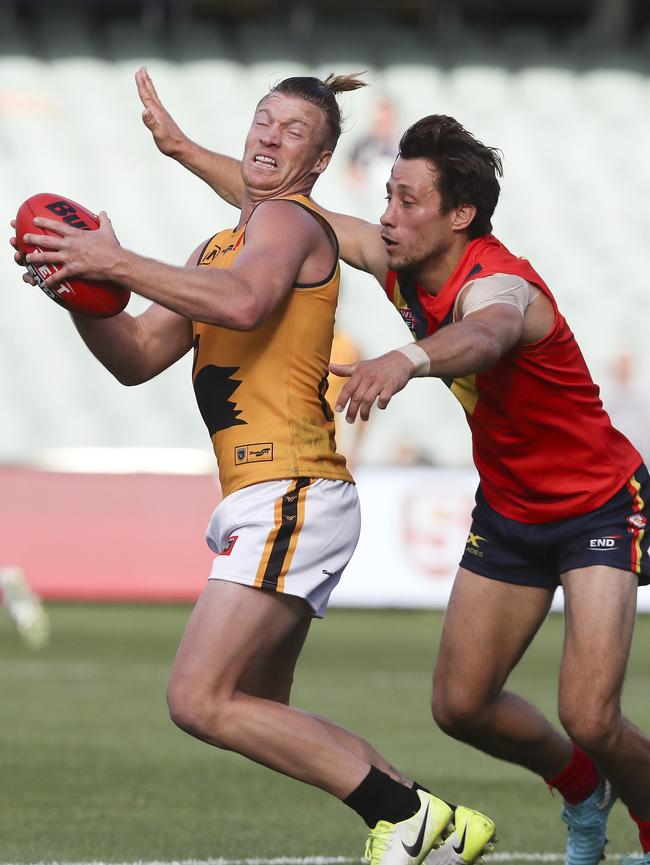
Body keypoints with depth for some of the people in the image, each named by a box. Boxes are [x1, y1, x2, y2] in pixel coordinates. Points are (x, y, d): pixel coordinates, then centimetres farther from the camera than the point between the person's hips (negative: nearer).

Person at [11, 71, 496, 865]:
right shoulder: (220, 246, 23)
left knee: (199, 701, -14)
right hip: (268, 504, 10)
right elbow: (139, 358, 17)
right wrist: (79, 287, -1)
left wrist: (117, 263, -26)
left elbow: (244, 301, -29)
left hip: (289, 498, -10)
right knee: (261, 716, 15)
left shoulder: (287, 220, -6)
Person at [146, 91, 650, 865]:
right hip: (508, 511, 8)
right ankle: (582, 791, 33)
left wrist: (407, 359, -77)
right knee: (459, 705, 5)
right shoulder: (399, 263, -7)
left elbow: (486, 335, -56)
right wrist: (180, 147, 8)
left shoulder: (499, 283, -30)